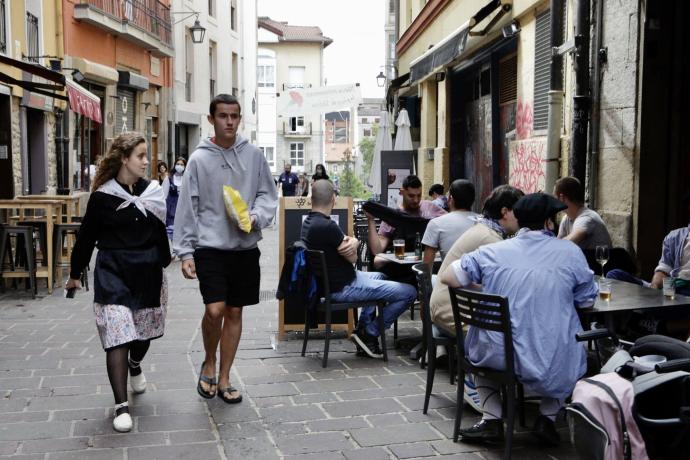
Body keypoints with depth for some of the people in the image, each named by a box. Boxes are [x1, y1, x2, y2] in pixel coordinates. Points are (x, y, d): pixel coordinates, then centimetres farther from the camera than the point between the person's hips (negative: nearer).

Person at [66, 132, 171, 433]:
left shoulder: (153, 192, 2)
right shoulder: (103, 196, -8)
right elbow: (86, 237, 0)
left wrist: (162, 264, 15)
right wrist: (75, 273, 7)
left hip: (147, 272, 4)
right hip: (113, 273, -4)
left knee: (144, 330, 17)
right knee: (118, 336, -10)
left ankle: (135, 366, 52)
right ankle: (121, 406, -4)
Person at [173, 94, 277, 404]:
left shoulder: (253, 155, 3)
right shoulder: (199, 159, -2)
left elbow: (268, 194, 8)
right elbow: (187, 207, -2)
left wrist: (256, 216, -13)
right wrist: (185, 252, -6)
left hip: (245, 248, 3)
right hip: (210, 247, -2)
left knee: (234, 313, 8)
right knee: (214, 310, -14)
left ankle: (224, 379, 22)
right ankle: (208, 364, 16)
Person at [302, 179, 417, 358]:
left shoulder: (309, 222, 7)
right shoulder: (327, 226, -26)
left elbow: (352, 240, 7)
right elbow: (353, 257, -15)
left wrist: (353, 242, -16)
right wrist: (350, 244, 5)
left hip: (329, 281, 11)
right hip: (342, 288, -11)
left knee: (378, 276, 37)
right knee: (409, 292, -12)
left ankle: (363, 329, 31)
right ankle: (370, 333, 5)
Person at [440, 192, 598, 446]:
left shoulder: (491, 252, -3)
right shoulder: (572, 253, -3)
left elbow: (448, 276, 5)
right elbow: (587, 302, 7)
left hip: (498, 357, 0)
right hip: (554, 364, 0)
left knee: (480, 344, 34)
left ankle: (491, 420, 22)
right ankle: (547, 417, 21)